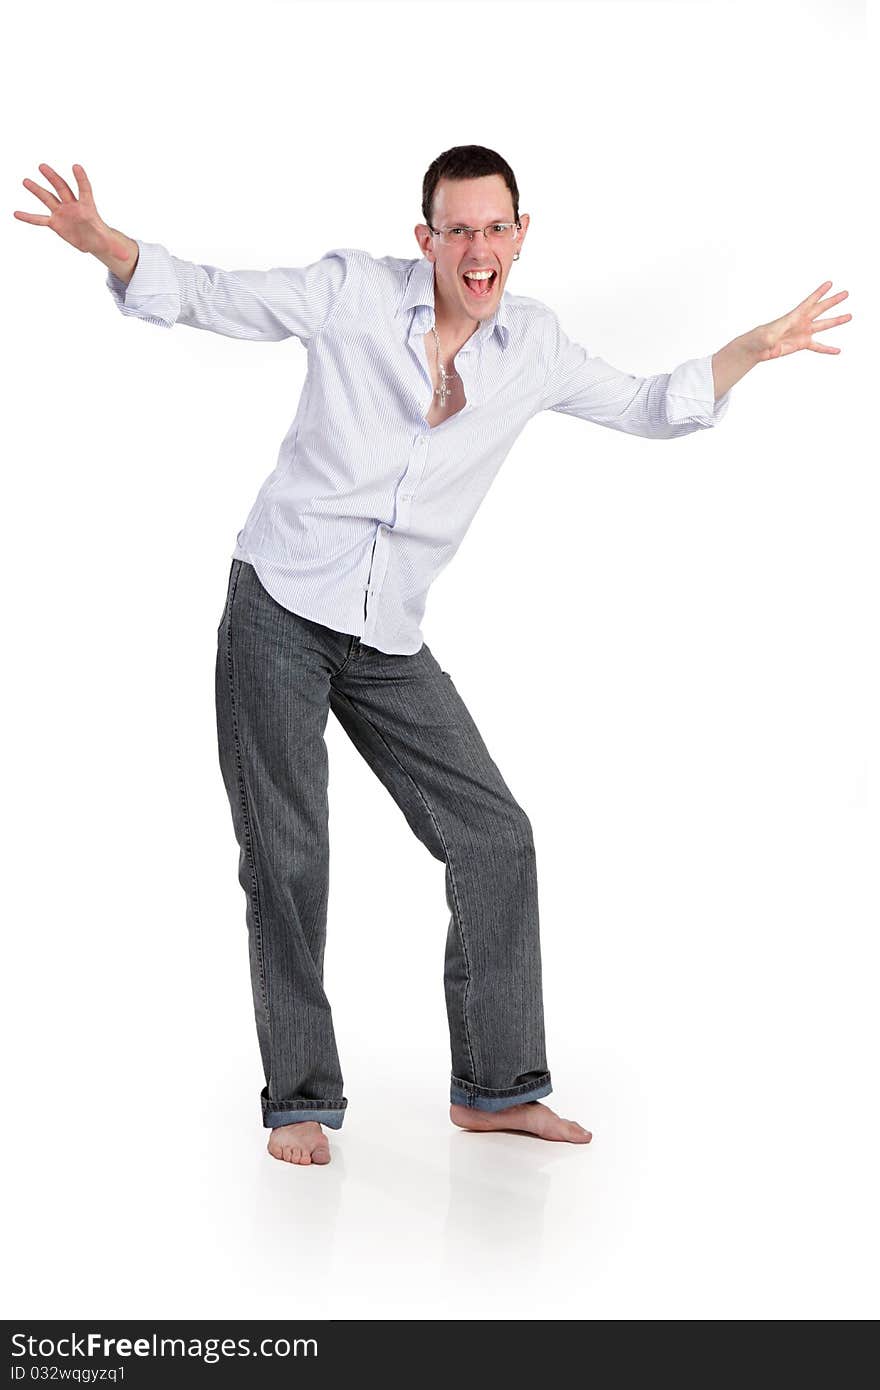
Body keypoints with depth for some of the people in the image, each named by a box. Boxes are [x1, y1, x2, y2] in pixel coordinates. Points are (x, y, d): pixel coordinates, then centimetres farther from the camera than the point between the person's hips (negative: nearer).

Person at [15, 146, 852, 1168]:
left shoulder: (534, 347, 5)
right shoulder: (352, 291, -6)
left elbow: (648, 408, 18)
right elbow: (206, 297, 0)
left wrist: (755, 349, 6)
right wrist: (104, 243, -18)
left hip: (390, 643, 4)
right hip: (278, 613, -3)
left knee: (495, 837, 0)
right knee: (285, 862, -1)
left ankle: (497, 1086, 13)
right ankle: (300, 1099, 13)